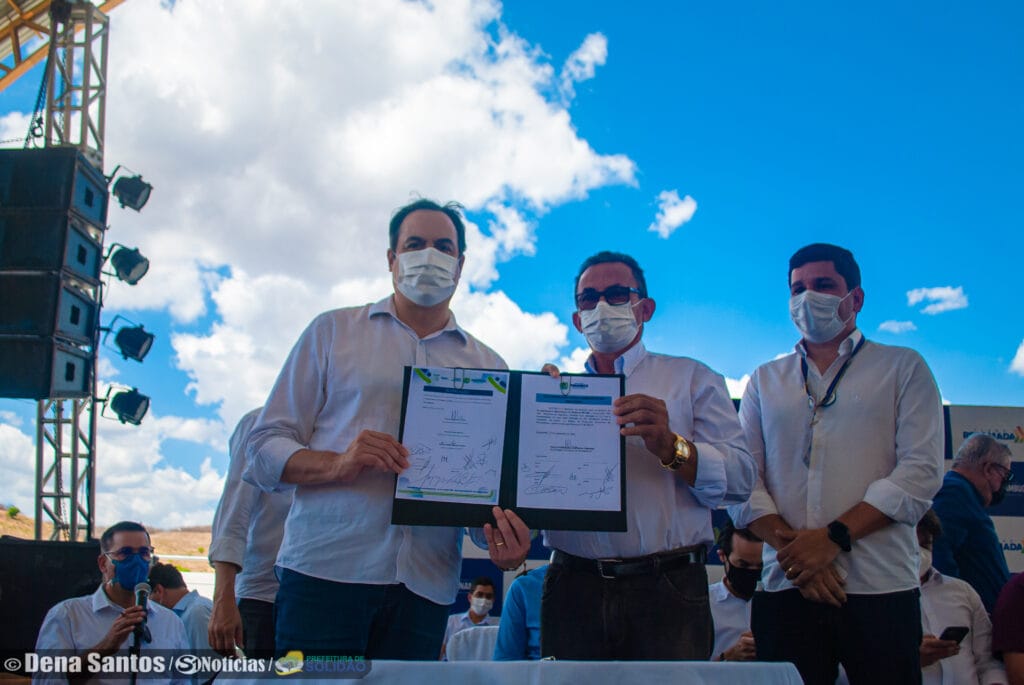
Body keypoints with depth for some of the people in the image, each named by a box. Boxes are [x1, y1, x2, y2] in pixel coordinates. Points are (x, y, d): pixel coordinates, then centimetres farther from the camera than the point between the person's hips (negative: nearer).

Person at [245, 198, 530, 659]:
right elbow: (264, 448, 6)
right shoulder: (333, 331, 11)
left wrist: (506, 538, -12)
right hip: (325, 570, -1)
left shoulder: (487, 367, 16)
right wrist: (338, 463, -14)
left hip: (425, 587, 2)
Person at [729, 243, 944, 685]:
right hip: (785, 586, 2)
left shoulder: (903, 368, 8)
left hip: (880, 587, -2)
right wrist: (790, 546, -11)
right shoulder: (764, 381, 15)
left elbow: (921, 471, -4)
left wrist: (834, 536, -13)